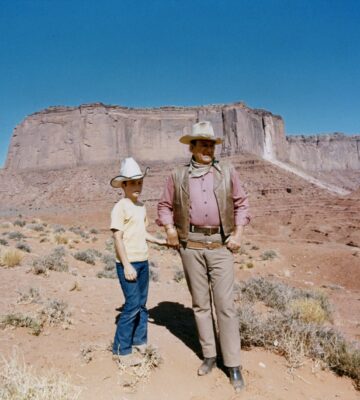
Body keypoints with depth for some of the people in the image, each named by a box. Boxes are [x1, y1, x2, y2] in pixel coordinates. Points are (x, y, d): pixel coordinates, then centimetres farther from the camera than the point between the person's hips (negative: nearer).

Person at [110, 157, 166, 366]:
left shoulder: (141, 206, 11)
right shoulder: (120, 207, -12)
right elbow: (118, 238, -15)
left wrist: (161, 241, 9)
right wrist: (127, 265, -17)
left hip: (143, 262, 7)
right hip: (128, 263, -7)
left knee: (142, 304, 15)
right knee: (132, 306, -4)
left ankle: (140, 343, 31)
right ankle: (122, 349, 13)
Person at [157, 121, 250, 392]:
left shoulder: (227, 171, 4)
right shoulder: (178, 176, 5)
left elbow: (241, 203, 8)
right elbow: (165, 206, 13)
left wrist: (238, 233, -3)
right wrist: (170, 229, -3)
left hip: (221, 246, -1)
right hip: (190, 246, 1)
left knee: (225, 305, -1)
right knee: (200, 303, 12)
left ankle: (233, 364, 14)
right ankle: (209, 355, 29)